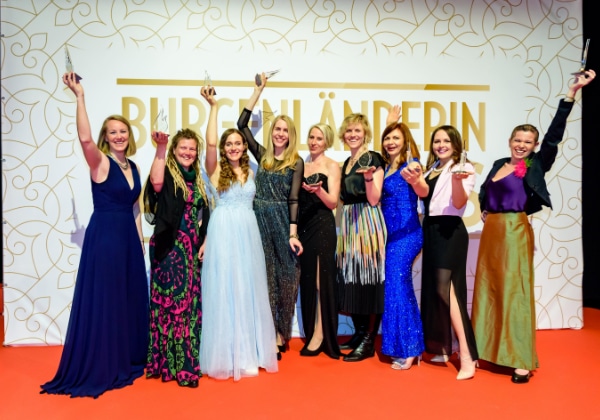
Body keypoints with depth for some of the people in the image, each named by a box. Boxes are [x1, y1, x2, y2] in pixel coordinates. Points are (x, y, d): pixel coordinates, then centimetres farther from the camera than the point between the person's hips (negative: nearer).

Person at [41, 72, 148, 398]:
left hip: (129, 236, 7)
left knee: (130, 296, 13)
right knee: (102, 297, 0)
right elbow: (84, 138, -30)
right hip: (104, 235, -7)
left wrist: (140, 237, 12)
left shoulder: (133, 167, 10)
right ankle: (99, 367, 15)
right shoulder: (100, 162, -8)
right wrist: (79, 96, -30)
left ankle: (127, 359, 29)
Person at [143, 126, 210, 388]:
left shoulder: (197, 179, 15)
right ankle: (173, 363, 7)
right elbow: (156, 183, -30)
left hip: (192, 248, 7)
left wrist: (204, 241, 7)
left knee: (191, 302, 11)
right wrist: (160, 147, -32)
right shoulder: (167, 173, -4)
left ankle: (188, 359, 24)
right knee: (172, 300, -4)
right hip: (169, 248, -7)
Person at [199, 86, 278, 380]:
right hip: (224, 232, -4)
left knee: (248, 290, 8)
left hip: (248, 233, 4)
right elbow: (210, 142, -17)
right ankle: (227, 355, 12)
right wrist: (213, 106, -13)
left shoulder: (249, 171, 13)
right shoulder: (216, 169, 0)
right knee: (224, 290, 0)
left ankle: (249, 352, 21)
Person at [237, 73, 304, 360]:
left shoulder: (296, 162, 2)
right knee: (263, 277, 5)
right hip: (259, 221, 2)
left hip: (282, 223, -2)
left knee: (282, 277, 5)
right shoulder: (262, 155, 10)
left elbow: (293, 199, -4)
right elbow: (242, 124, 6)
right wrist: (259, 90, 8)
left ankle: (279, 333, 18)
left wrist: (293, 233, -11)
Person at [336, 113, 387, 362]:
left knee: (368, 277, -5)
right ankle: (359, 333, 21)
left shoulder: (373, 159, -5)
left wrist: (369, 177, -27)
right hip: (348, 222, 8)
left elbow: (374, 200, -12)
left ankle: (369, 342, 3)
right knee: (351, 278, 9)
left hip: (367, 222, -8)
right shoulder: (347, 162, 18)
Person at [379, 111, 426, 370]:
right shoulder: (385, 166, 10)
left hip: (406, 234, -8)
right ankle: (409, 346, 24)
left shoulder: (411, 163, -11)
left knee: (397, 288, -6)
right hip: (391, 234, 8)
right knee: (400, 288, 12)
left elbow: (422, 193, -26)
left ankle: (408, 349, 6)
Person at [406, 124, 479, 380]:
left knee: (446, 288, -16)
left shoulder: (464, 167, -2)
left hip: (450, 230, -7)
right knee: (433, 288, 8)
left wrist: (457, 180, -35)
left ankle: (466, 357, -13)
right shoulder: (431, 169, 15)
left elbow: (459, 203, -15)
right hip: (430, 230, 7)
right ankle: (443, 348, 20)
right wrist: (415, 181, -28)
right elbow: (424, 193, -5)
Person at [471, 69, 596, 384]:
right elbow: (484, 192, 24)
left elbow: (555, 134, -12)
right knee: (488, 289, 11)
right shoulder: (499, 164, 12)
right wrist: (484, 211, 6)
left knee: (515, 291, -5)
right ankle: (489, 349, 25)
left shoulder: (536, 165, -2)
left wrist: (572, 92, -17)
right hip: (491, 231, 6)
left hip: (515, 231, -6)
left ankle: (521, 361, 2)